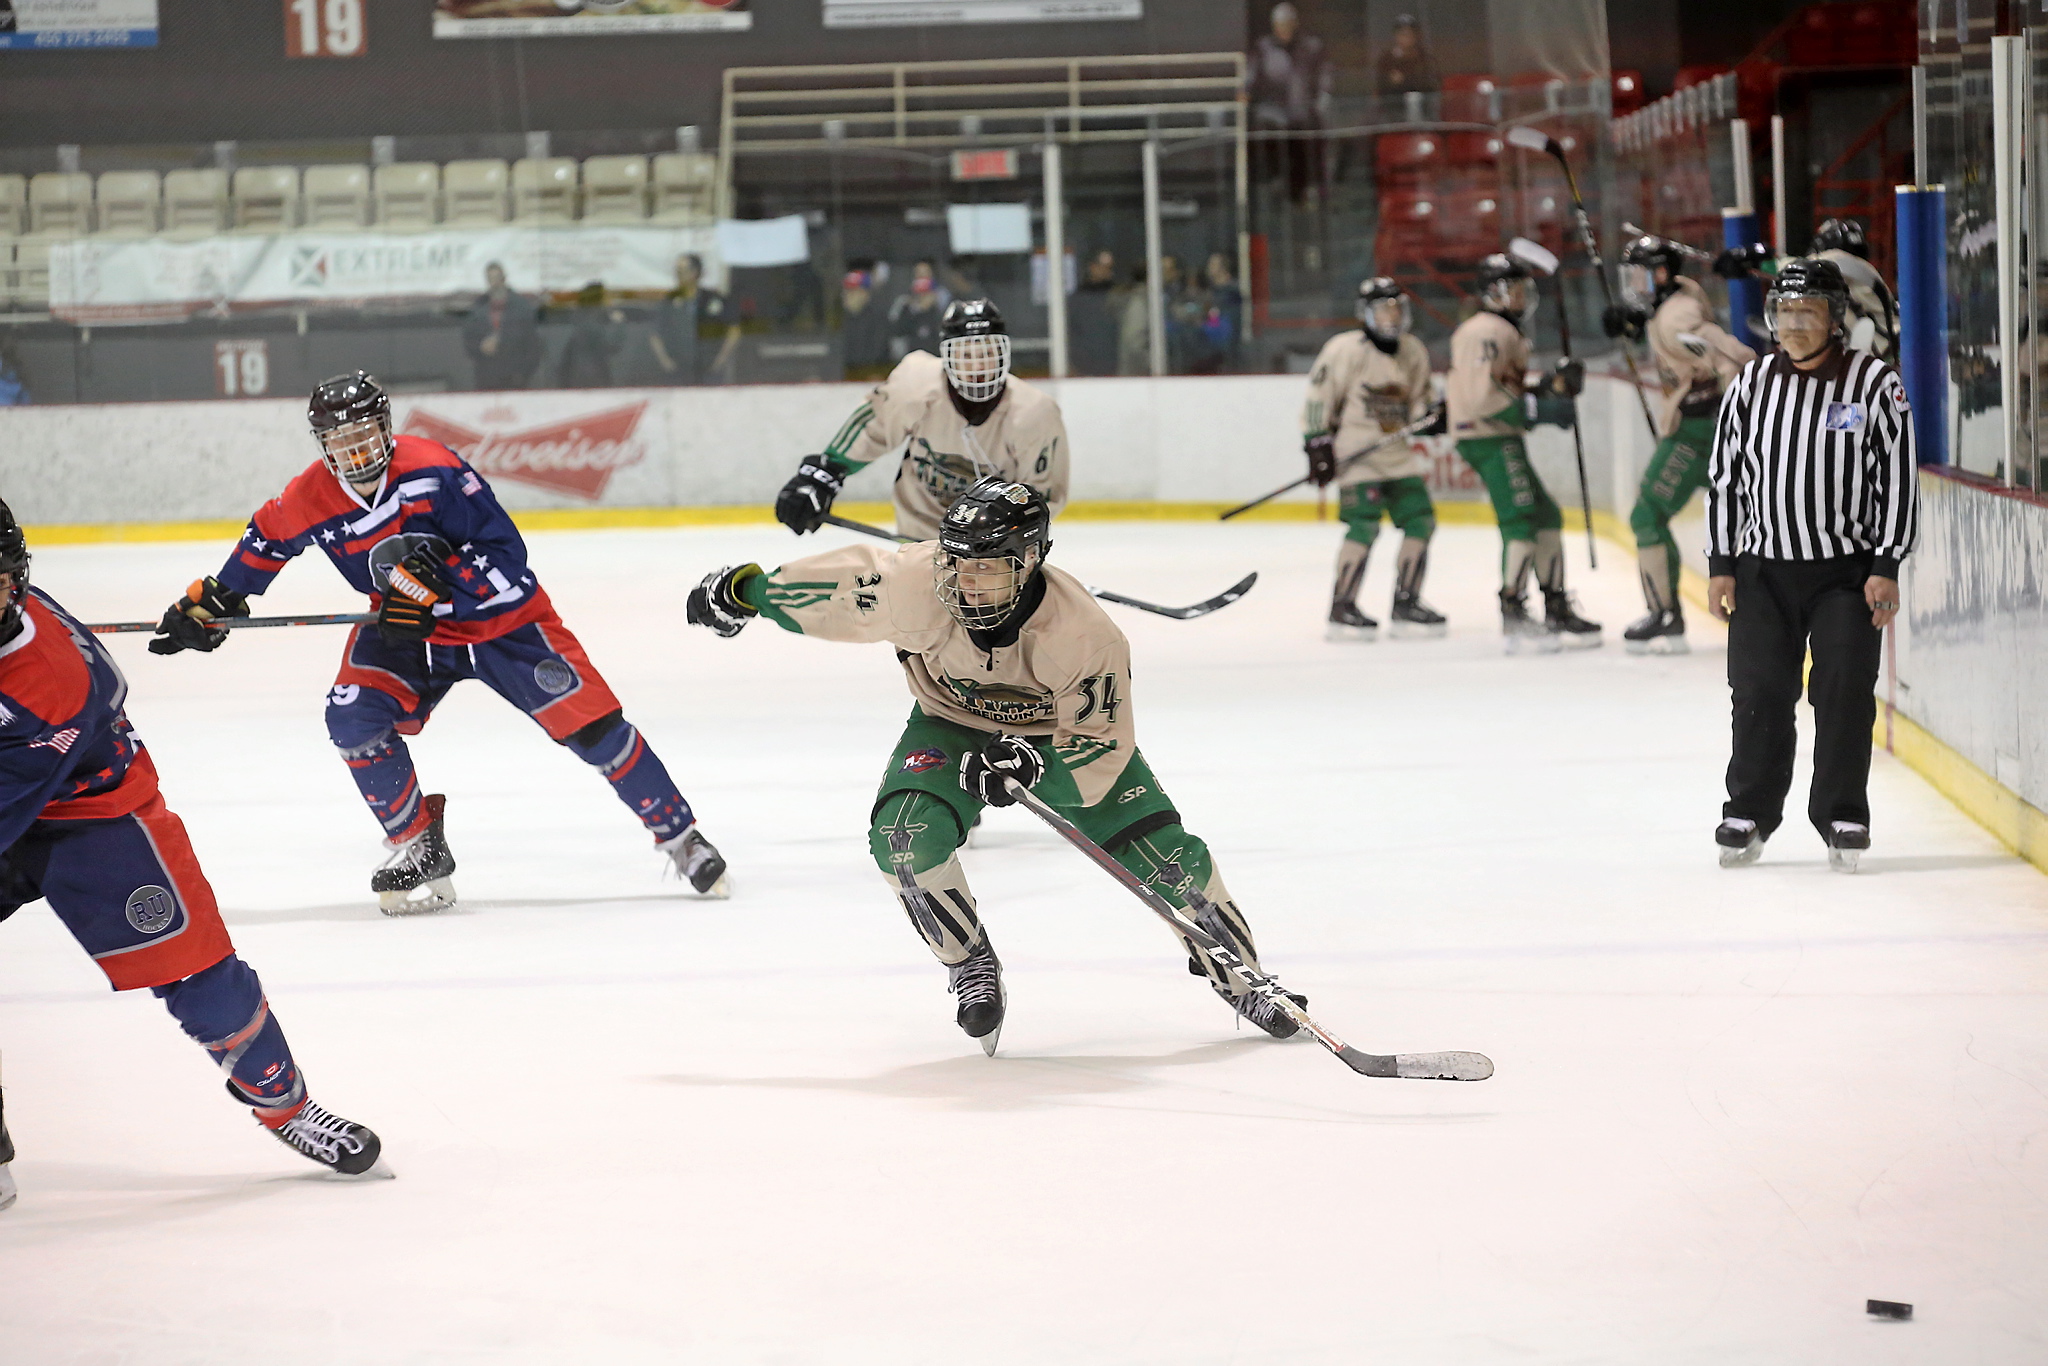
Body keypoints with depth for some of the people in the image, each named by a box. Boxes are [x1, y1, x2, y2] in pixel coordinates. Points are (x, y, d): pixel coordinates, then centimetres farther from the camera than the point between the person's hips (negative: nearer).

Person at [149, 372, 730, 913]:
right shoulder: (308, 503, -14)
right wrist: (210, 604, 12)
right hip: (405, 631, 4)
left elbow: (505, 553, -28)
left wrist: (433, 590, -35)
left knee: (591, 723, -10)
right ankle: (420, 852, -2)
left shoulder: (432, 469, -28)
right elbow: (264, 542, 10)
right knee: (354, 717, -19)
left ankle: (677, 832, 10)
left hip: (502, 617, -4)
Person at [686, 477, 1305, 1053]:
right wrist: (742, 589, -4)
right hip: (952, 723, 2)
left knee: (1164, 853, -9)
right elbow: (837, 585, -13)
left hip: (1061, 731, -1)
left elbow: (1100, 750, -28)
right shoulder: (916, 582, -32)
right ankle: (972, 968, -3)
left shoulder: (1085, 634, -36)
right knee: (905, 833, -26)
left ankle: (1241, 979, 15)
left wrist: (1031, 763, -45)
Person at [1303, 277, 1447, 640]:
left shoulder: (1413, 352, 10)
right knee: (1364, 525, -17)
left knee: (1420, 520, 2)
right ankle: (1341, 608, -10)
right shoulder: (1345, 350, -11)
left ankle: (1406, 603, 13)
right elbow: (1318, 398, -9)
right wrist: (1318, 445, -12)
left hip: (1398, 454, 7)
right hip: (1356, 453, -7)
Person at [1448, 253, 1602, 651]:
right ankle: (1513, 615, -18)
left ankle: (1557, 609, 18)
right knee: (1522, 520, -16)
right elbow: (1482, 396, -23)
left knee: (1547, 515, 13)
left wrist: (1550, 385, 8)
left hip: (1502, 439, 11)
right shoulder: (1486, 331, -13)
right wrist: (1538, 409, -23)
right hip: (1489, 439, -11)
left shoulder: (1507, 331, 23)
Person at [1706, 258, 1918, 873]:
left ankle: (1842, 819, 6)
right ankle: (1749, 815, 16)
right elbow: (1723, 475, 9)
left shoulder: (1876, 384, -5)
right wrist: (1721, 564, 5)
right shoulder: (1753, 383, 4)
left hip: (1848, 571, -2)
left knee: (1845, 694, -5)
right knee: (1759, 694, 4)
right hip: (1764, 568, 3)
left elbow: (1900, 480, -4)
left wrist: (1886, 567, -9)